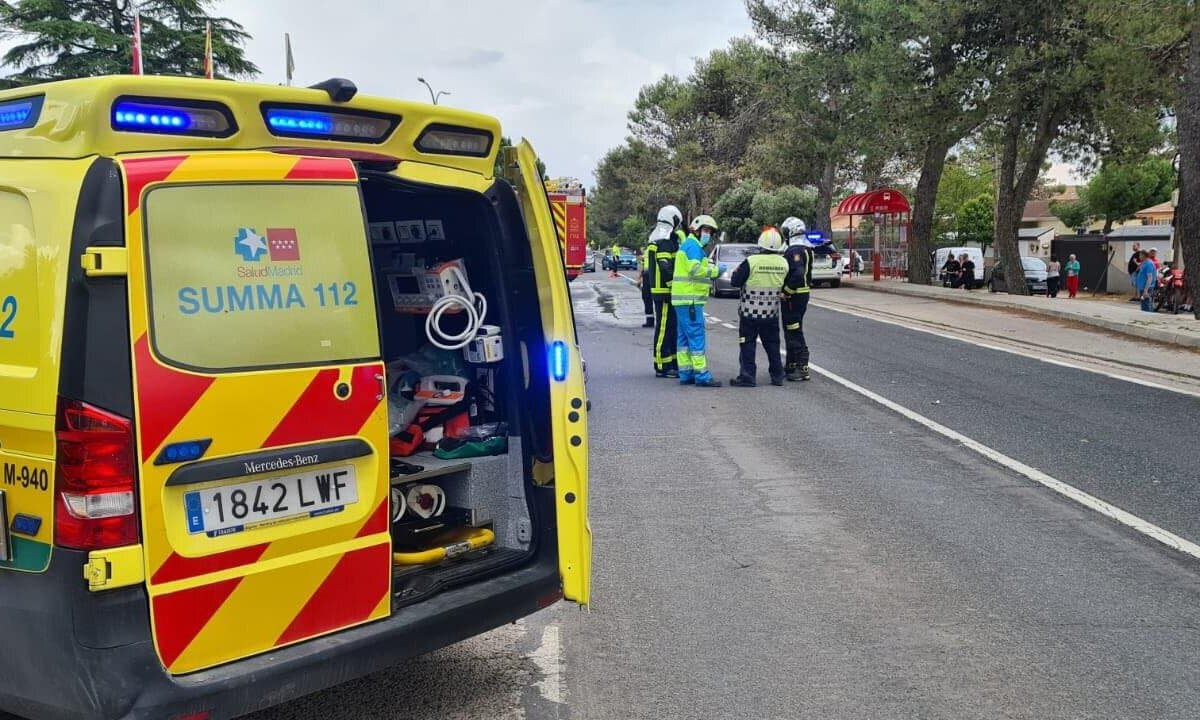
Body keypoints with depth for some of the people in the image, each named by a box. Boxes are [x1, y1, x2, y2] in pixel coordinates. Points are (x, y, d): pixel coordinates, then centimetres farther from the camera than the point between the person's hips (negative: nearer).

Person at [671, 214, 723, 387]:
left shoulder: (687, 245, 21)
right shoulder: (693, 245, -10)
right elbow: (696, 270, -21)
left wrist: (712, 269, 10)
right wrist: (716, 269, -11)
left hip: (683, 299, 11)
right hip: (690, 299, -11)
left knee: (684, 338, 11)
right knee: (697, 336, -9)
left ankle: (685, 374, 15)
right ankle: (702, 376, -9)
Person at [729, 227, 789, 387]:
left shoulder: (751, 261, -17)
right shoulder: (783, 263, -1)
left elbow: (735, 282, -12)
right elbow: (785, 285, 11)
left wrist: (736, 272, 7)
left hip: (750, 312, -4)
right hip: (772, 312, 4)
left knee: (747, 345, 2)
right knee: (772, 344, 15)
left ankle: (747, 376, 0)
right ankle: (777, 376, 20)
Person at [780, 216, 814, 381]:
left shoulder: (794, 250, -18)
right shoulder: (806, 249, 14)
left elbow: (797, 274, -30)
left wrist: (786, 292, -21)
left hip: (793, 296, -10)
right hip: (802, 293, 10)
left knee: (794, 332, -7)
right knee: (791, 331, 17)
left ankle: (802, 368, -6)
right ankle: (791, 365, 25)